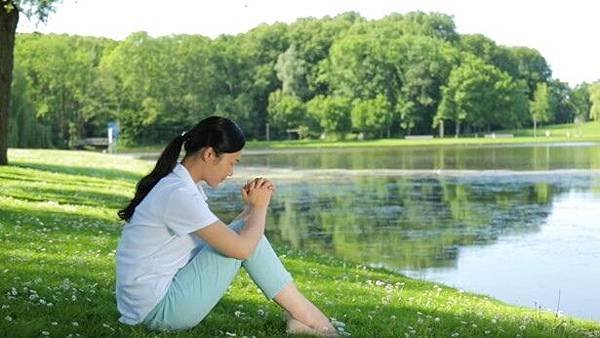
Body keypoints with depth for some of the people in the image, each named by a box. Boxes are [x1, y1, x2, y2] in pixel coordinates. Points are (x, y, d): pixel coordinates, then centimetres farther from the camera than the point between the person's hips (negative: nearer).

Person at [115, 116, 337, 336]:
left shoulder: (177, 183, 9)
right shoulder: (178, 194, -22)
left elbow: (222, 236, 13)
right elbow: (242, 249, -22)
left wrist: (251, 207, 0)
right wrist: (259, 207, -5)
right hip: (158, 310, -9)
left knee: (241, 234, 6)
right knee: (242, 239, -10)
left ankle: (299, 312, 3)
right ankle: (305, 315, 0)